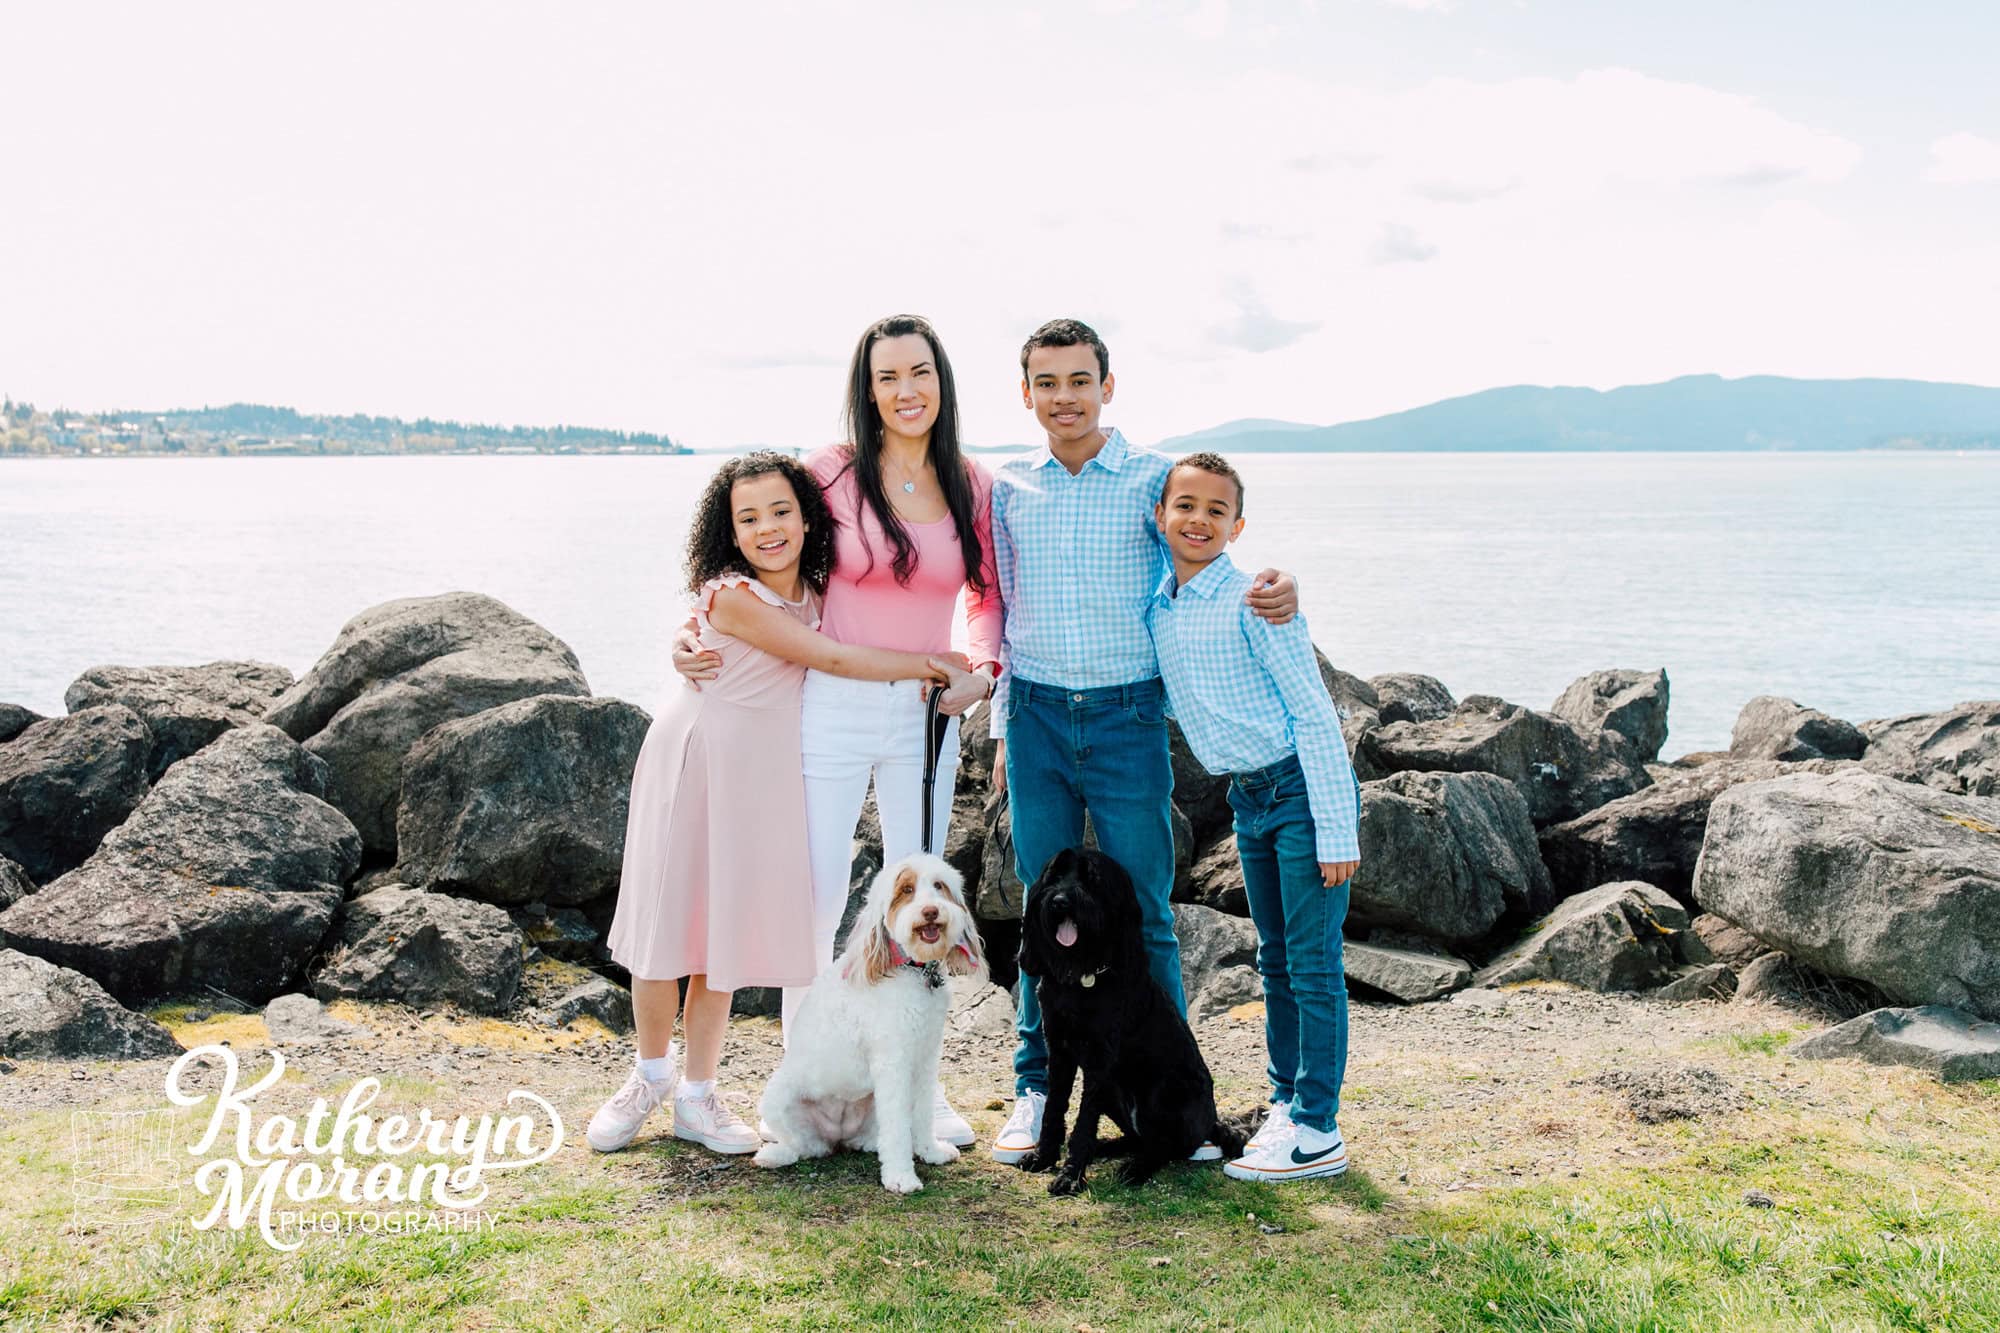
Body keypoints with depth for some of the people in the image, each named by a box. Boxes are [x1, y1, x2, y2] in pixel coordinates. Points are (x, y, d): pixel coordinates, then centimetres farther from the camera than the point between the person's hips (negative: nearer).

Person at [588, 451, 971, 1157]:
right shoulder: (730, 596, -19)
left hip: (762, 773, 5)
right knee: (667, 921, 2)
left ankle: (697, 1096, 19)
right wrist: (931, 663, -13)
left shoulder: (815, 590, 1)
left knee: (728, 927, 6)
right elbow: (834, 659, -19)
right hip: (694, 762, -5)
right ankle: (651, 1074, 26)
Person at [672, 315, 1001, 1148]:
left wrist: (981, 670, 0)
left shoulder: (973, 488, 3)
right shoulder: (831, 473, -6)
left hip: (926, 718, 3)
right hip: (834, 710, -3)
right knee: (817, 898, 1)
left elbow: (989, 596, 16)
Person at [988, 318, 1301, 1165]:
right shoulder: (1008, 488, 8)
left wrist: (1276, 588, -24)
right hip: (1037, 716, 3)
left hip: (1127, 715, -2)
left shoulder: (1156, 479, -2)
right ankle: (1037, 1088, 19)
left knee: (1142, 912, 1)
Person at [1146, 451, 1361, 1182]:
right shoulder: (1156, 610, 4)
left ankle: (1317, 1130, 4)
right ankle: (1285, 1103, 28)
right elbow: (1172, 703, 20)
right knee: (1274, 960, 16)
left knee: (1312, 962, -3)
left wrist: (1336, 830, -19)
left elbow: (1314, 713, -17)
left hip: (1303, 787, -7)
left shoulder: (1254, 601, -17)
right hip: (1247, 797, 7)